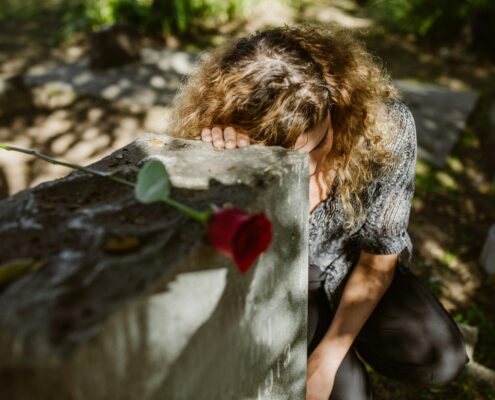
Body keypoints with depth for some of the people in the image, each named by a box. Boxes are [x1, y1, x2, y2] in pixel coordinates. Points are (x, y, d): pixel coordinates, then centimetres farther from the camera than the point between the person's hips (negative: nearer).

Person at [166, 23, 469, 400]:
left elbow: (380, 257, -14)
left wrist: (326, 359, -16)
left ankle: (337, 331, 11)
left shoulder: (384, 123, -28)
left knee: (441, 360, -18)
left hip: (351, 266, 2)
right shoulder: (219, 156, -30)